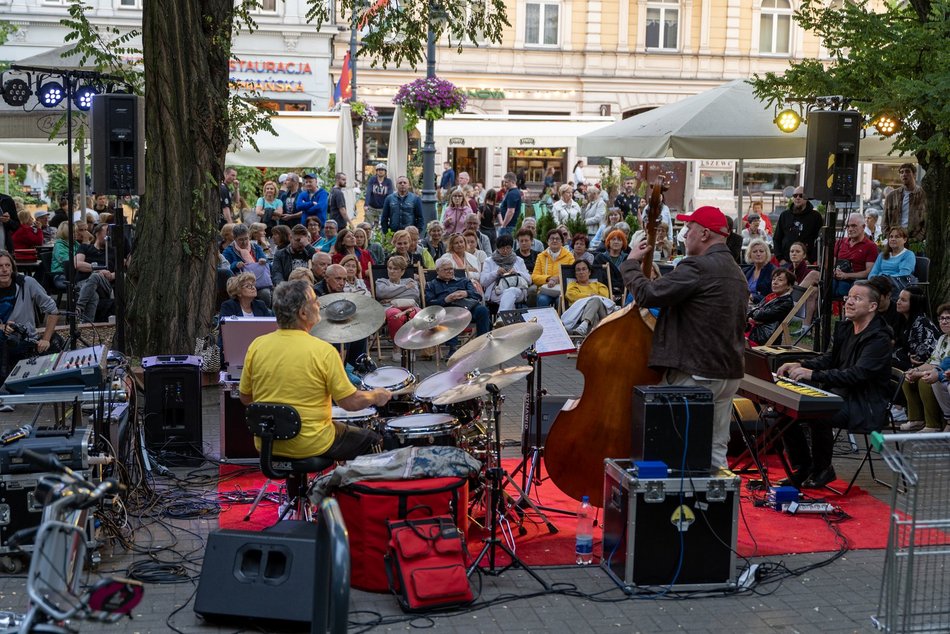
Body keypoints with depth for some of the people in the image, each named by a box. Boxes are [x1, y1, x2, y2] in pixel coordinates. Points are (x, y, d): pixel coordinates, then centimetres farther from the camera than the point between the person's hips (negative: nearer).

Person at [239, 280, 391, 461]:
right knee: (370, 439, 20)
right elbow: (351, 402, -13)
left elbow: (245, 398, 3)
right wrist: (376, 396, 6)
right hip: (312, 446, -5)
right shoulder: (324, 351, -19)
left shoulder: (257, 346, -6)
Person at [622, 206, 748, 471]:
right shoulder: (736, 272, 16)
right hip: (729, 374, 9)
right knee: (716, 452, 12)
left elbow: (647, 295, -18)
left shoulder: (698, 267, -17)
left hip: (694, 375, -9)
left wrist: (630, 263, -1)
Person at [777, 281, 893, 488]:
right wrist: (799, 365, -6)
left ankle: (823, 469, -8)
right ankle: (803, 468, 4)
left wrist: (812, 374, -33)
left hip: (866, 407, -8)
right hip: (840, 395, 8)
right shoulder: (845, 327, 11)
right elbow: (830, 358, 14)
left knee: (818, 414, -34)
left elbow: (857, 374, -27)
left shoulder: (879, 339, -16)